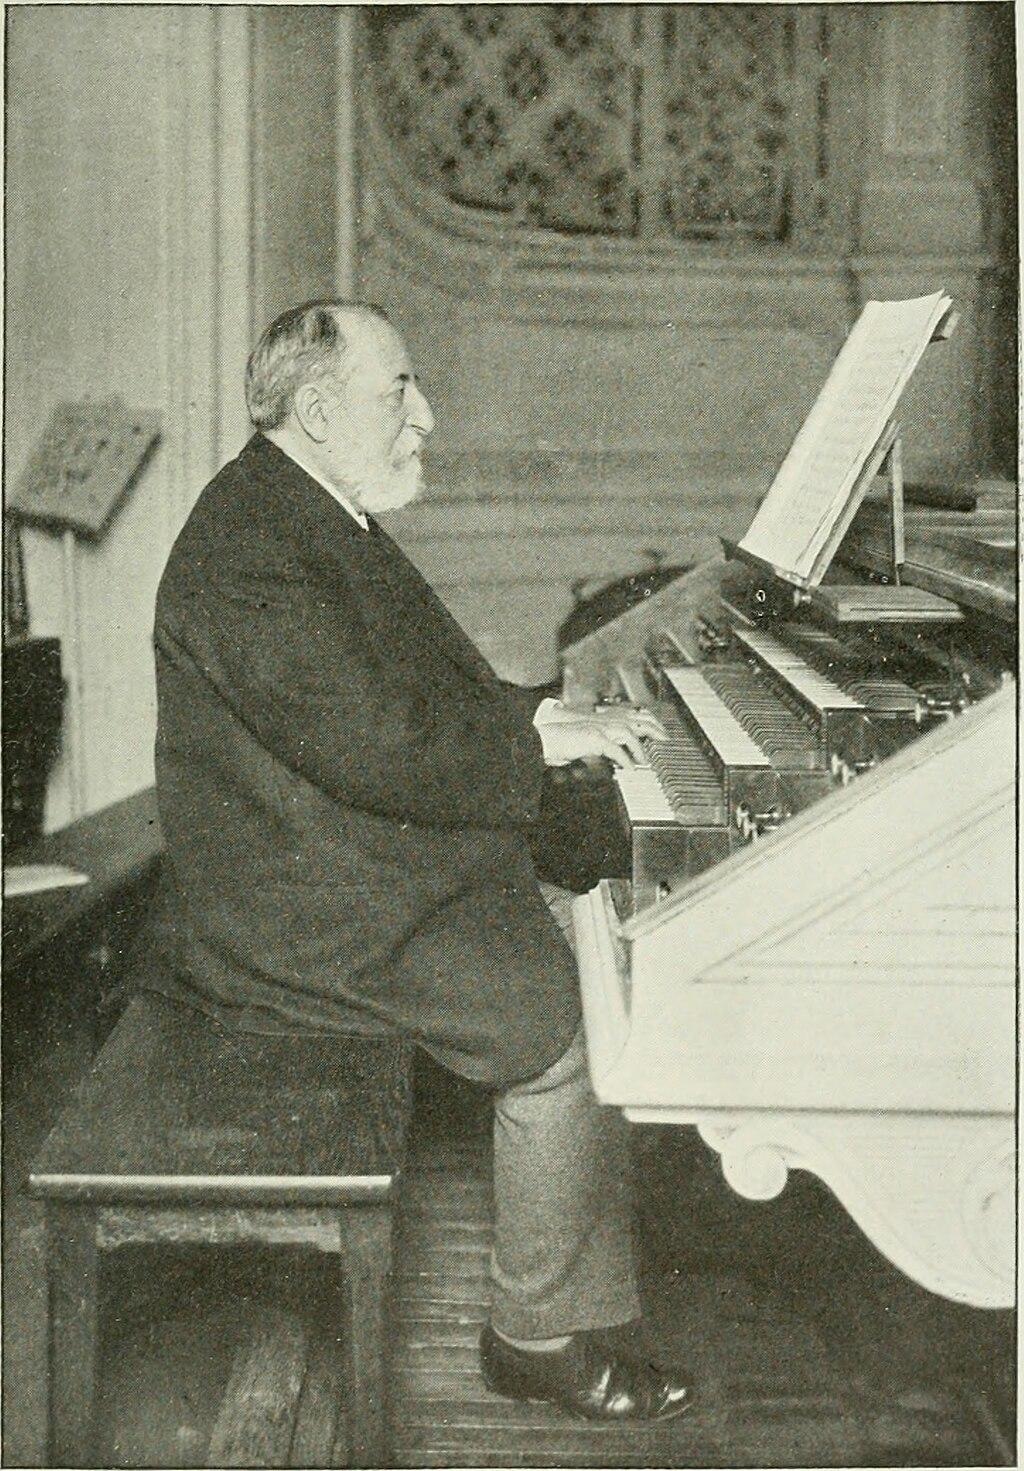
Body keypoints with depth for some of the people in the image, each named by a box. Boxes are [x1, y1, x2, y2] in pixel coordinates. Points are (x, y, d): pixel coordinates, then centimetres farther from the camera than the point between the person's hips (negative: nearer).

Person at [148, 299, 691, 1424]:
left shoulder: (317, 521, 15)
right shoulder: (249, 551, -20)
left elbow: (428, 690, 21)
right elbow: (378, 748, -27)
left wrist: (539, 716, 6)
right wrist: (543, 741, -17)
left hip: (368, 863, 11)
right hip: (309, 923, -11)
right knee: (564, 1025, -16)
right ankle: (539, 1335, -1)